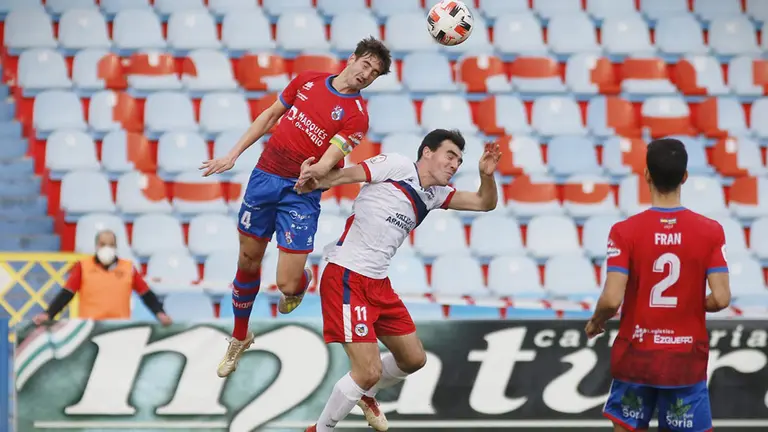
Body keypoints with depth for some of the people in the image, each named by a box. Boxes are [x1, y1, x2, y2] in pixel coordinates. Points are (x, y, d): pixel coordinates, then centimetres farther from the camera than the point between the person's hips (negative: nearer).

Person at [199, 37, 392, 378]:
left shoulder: (357, 115, -8)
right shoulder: (308, 80, 5)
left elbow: (331, 159, -18)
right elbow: (270, 116, 15)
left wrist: (317, 171, -42)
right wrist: (233, 155, 12)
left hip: (301, 193, -3)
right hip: (265, 175, 4)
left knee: (287, 284, -9)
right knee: (248, 263, 12)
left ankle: (303, 282, 31)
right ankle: (239, 338, 34)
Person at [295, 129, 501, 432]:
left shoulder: (435, 194, 14)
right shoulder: (397, 166, -8)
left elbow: (485, 203, 14)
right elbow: (343, 175, -14)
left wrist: (486, 175, -7)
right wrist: (314, 180, -35)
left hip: (378, 284, 9)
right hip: (347, 279, -9)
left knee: (413, 358, 20)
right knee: (370, 371, -14)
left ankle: (365, 395, 46)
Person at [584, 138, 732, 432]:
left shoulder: (625, 232, -11)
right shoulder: (710, 231, -7)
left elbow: (612, 300, -16)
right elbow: (721, 299, -10)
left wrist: (597, 321, 6)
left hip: (636, 356, 0)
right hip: (688, 361, 1)